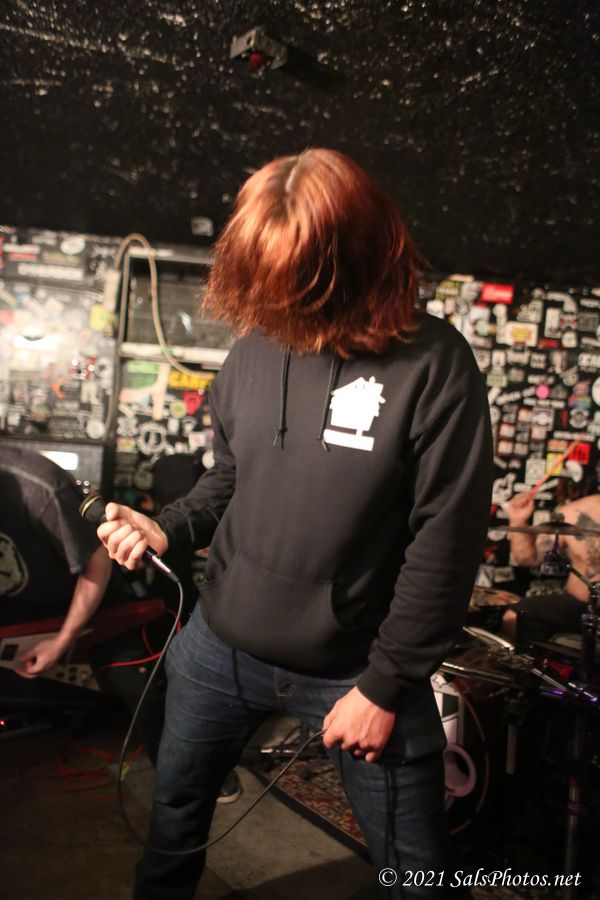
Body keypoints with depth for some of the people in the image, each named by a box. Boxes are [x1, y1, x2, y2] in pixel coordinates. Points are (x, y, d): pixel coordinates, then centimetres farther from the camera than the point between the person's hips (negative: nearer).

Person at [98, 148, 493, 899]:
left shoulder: (433, 365, -18)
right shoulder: (254, 345, -4)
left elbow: (446, 543, -16)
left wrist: (386, 686, -12)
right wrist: (167, 529, -9)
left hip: (354, 671, -4)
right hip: (217, 647, 5)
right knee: (176, 807, 26)